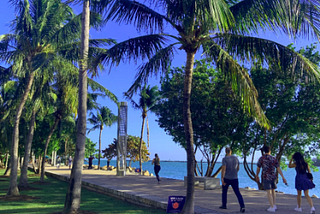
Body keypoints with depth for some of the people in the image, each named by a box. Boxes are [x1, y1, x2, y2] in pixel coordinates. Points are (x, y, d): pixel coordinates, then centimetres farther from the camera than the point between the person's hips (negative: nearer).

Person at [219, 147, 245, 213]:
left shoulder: (224, 159, -11)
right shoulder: (236, 158, 5)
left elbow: (223, 169, -21)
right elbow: (238, 168, 14)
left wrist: (222, 179, -23)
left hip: (226, 178, -3)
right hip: (235, 179, 3)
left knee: (224, 191, 19)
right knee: (238, 193, 1)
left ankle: (224, 205, 27)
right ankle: (242, 207, -16)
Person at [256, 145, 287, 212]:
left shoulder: (261, 158, -5)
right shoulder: (274, 159, 2)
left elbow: (258, 168, 2)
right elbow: (278, 169, -4)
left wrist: (257, 176, 17)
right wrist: (283, 177, -4)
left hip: (266, 177, -4)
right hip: (273, 177, 4)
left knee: (269, 192, -1)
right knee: (273, 191, 19)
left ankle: (272, 208, -1)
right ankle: (274, 205, 22)